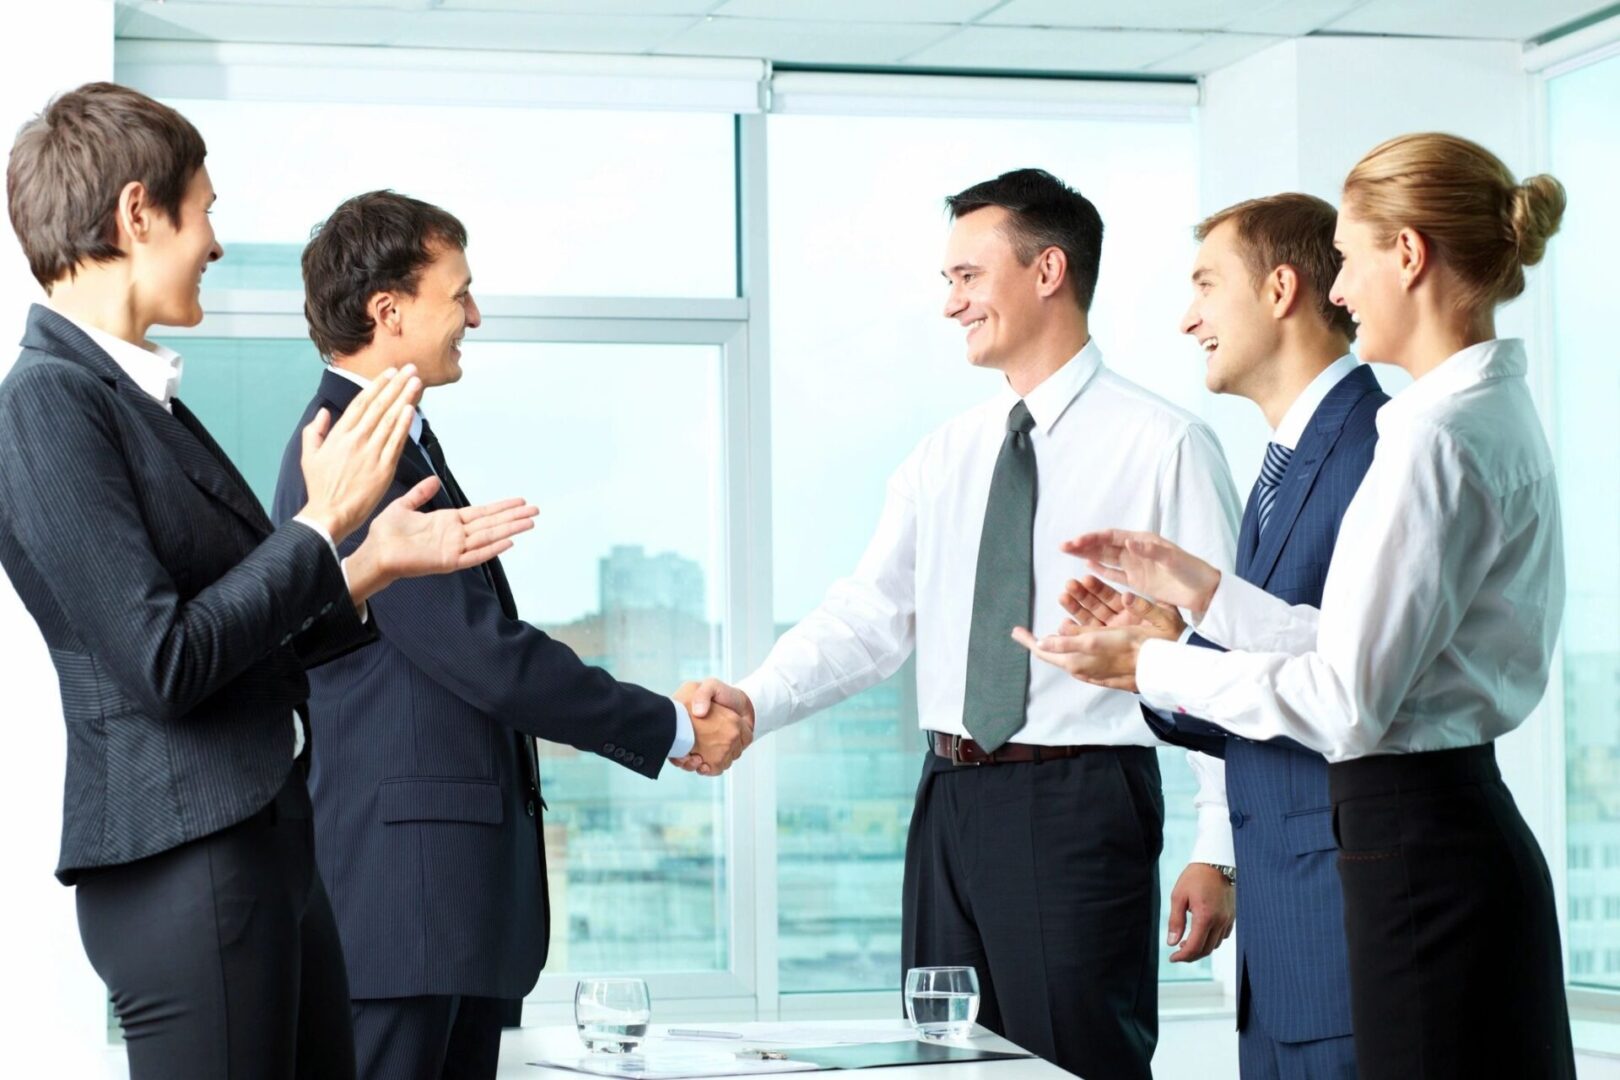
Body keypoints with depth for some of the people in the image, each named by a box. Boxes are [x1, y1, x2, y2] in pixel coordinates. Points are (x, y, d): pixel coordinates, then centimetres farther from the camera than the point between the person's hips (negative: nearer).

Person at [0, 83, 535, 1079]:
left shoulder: (137, 396, 13)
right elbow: (167, 663, -18)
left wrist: (380, 561, 16)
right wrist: (325, 524, -11)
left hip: (269, 846, 9)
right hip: (183, 866, -9)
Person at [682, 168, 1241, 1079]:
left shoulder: (1164, 446, -5)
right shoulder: (947, 456, 13)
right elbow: (871, 617, 7)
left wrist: (1219, 852, -12)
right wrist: (754, 702, -11)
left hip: (1078, 803, -6)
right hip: (952, 800, 6)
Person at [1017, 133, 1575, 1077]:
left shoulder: (1439, 437, -17)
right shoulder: (1496, 416, 14)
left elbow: (1347, 699, -17)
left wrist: (1151, 665, -7)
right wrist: (1202, 590, 17)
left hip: (1422, 853, -10)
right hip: (1451, 823, 10)